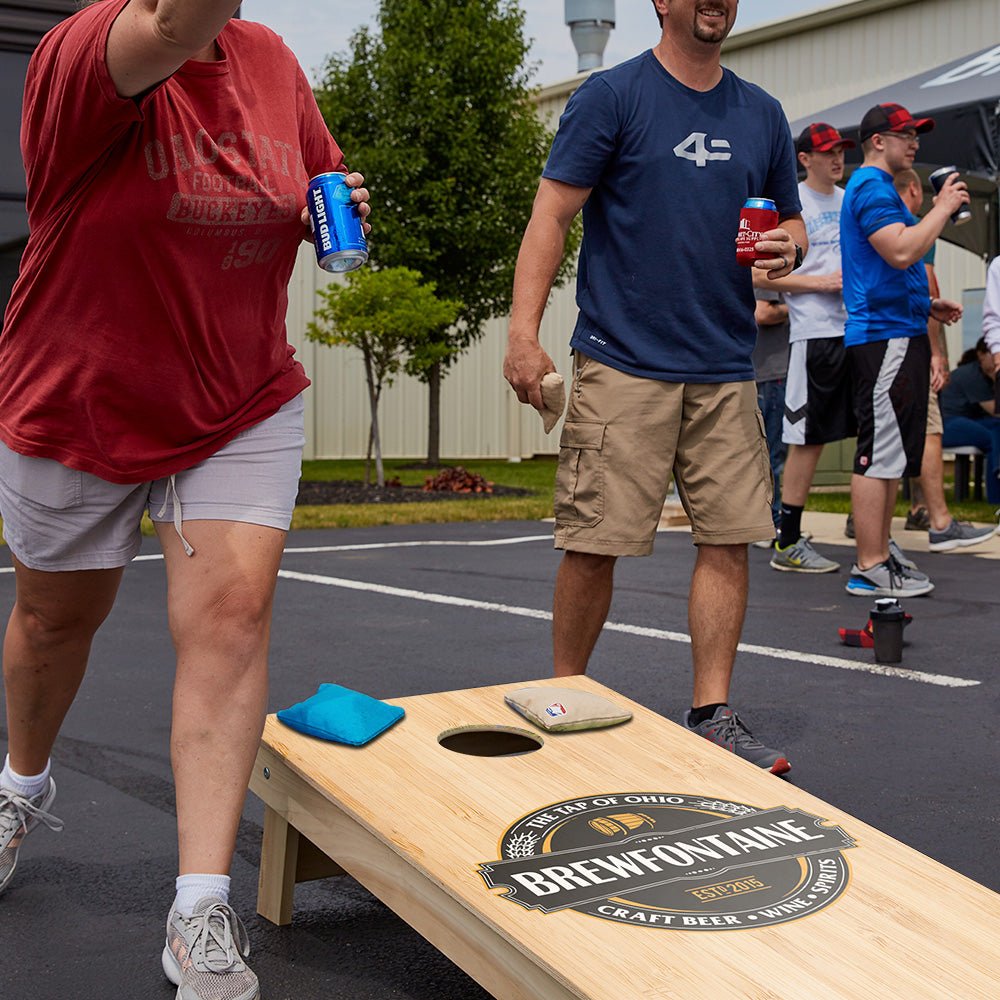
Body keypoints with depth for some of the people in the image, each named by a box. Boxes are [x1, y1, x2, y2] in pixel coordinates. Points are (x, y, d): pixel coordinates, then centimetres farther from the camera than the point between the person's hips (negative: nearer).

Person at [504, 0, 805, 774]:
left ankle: (712, 715, 12)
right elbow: (552, 216, -6)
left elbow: (791, 218, 24)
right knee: (593, 545, -2)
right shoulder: (612, 95, 0)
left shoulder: (761, 113, 15)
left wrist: (787, 245, -1)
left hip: (725, 369, 5)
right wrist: (524, 333, -16)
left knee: (731, 537, 1)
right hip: (623, 363, -5)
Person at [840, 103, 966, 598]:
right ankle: (870, 569, -7)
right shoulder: (872, 186, -10)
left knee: (890, 455, 12)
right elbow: (901, 251, -24)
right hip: (884, 337, -11)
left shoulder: (876, 187, 23)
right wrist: (943, 207, -13)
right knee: (879, 455, -9)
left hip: (898, 335, 11)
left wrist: (928, 304, 21)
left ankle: (880, 558, 18)